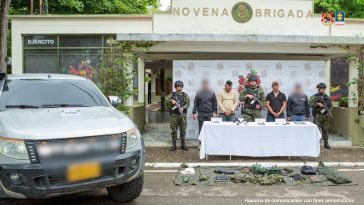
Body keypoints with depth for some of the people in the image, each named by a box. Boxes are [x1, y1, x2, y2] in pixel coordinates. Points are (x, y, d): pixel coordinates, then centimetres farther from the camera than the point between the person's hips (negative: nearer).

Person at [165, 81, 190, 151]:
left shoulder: (185, 95, 7)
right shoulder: (172, 94, 8)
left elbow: (187, 103, -4)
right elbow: (166, 101, 0)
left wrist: (183, 108, -22)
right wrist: (171, 101, -19)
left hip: (183, 114, 0)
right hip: (174, 115, 0)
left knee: (183, 130, 5)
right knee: (174, 130, 2)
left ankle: (183, 144, 14)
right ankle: (174, 145, 9)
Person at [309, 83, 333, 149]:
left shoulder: (327, 97, 12)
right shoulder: (314, 96, -2)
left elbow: (330, 105, 19)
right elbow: (310, 104, -13)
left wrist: (329, 111, 3)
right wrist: (318, 104, -23)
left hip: (325, 116, 5)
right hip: (317, 116, -5)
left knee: (325, 130, 9)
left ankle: (326, 143, 17)